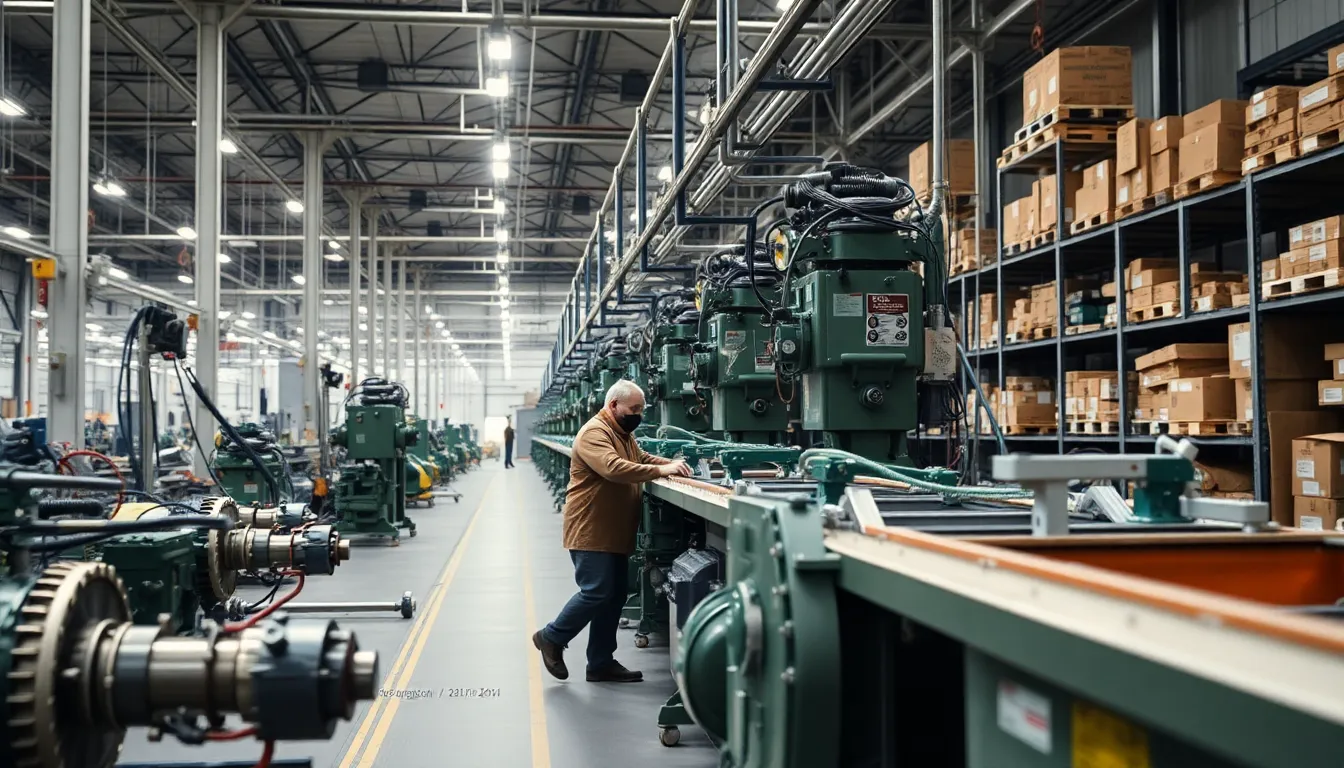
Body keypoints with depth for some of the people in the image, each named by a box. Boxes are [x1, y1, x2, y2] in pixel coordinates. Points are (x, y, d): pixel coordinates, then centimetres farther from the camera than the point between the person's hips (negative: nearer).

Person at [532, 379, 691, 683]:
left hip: (614, 533, 10)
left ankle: (601, 663, 16)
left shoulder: (624, 433, 17)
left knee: (614, 597, 10)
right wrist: (661, 471, -33)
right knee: (596, 594, -11)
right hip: (591, 532, -10)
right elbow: (613, 468, -31)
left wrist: (670, 463, 0)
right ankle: (551, 638, 9)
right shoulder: (594, 433, -17)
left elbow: (642, 458, 21)